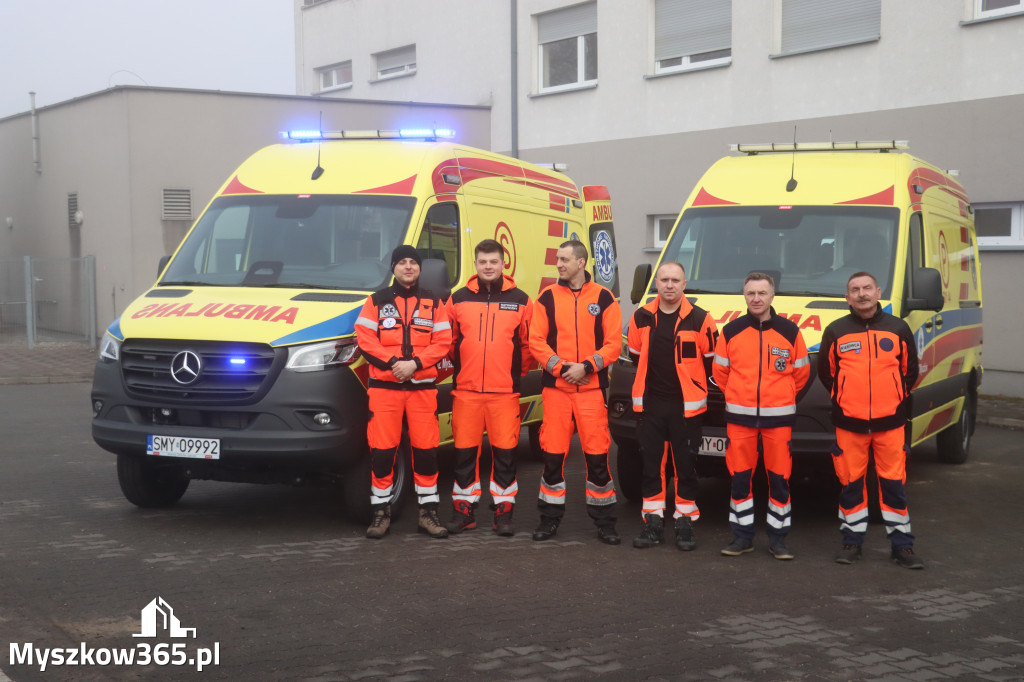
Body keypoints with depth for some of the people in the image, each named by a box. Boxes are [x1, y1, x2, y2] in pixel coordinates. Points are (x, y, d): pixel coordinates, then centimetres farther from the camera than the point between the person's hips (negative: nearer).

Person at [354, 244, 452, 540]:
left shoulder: (433, 304, 11)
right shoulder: (376, 301, 9)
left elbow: (443, 342, 3)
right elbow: (364, 338, 0)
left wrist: (414, 363, -12)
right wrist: (392, 362, -13)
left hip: (423, 387, 1)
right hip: (384, 386, -1)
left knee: (426, 449, 1)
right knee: (382, 450, -2)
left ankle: (428, 511, 10)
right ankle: (380, 511, 8)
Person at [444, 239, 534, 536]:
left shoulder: (520, 300, 6)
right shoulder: (458, 299, 8)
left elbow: (529, 343, 10)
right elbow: (448, 341, 15)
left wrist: (517, 371, 7)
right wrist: (463, 367, 11)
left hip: (505, 392, -1)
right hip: (465, 390, 1)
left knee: (505, 452, 0)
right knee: (464, 452, 4)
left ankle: (504, 511, 9)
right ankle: (463, 510, 14)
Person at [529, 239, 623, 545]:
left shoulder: (603, 298, 4)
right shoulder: (547, 297, 7)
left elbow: (614, 343, 0)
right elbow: (536, 341, 2)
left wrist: (586, 366, -12)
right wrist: (559, 366, -11)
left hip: (591, 388, -1)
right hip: (555, 387, 1)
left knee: (597, 454, -1)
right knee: (552, 453, 3)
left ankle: (604, 521, 10)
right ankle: (550, 517, 15)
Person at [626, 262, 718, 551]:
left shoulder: (700, 319, -6)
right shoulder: (641, 318, 4)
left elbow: (711, 360, 2)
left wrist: (695, 386, 6)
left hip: (686, 406, -3)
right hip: (650, 404, 3)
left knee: (686, 467, 3)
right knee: (650, 465, 6)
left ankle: (685, 521, 13)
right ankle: (653, 521, 15)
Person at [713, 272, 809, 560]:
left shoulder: (789, 331, 0)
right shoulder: (731, 331, 2)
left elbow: (801, 372, 10)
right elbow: (720, 371, 11)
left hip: (779, 417, -1)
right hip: (739, 416, 1)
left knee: (779, 477, 1)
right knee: (740, 477, 4)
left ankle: (778, 537, 11)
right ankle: (742, 536, 14)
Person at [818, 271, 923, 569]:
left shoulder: (898, 329, 5)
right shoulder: (836, 331, 3)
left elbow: (910, 371, 14)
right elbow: (825, 372, 12)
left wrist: (897, 403, 10)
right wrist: (843, 400, 10)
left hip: (890, 422, 0)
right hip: (849, 423, 0)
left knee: (893, 483, 2)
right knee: (851, 483, 5)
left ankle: (902, 545, 9)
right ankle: (852, 541, 17)